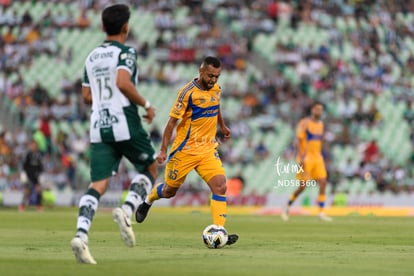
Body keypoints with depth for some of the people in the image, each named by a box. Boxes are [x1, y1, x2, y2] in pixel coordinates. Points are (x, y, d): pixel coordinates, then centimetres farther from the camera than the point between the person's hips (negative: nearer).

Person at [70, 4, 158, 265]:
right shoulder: (126, 52, -4)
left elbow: (87, 96, 16)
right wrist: (145, 104, -9)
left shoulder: (92, 57, 15)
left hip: (99, 126, 5)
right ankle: (127, 210, -9)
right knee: (150, 169, 16)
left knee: (98, 184, -1)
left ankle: (81, 235, -22)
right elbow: (123, 82, -20)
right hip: (124, 122, -5)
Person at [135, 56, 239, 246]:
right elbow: (172, 120, -13)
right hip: (185, 150, -5)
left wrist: (222, 126, 36)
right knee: (169, 191, 10)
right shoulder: (188, 92, -16)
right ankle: (148, 200, 44)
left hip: (208, 149, 5)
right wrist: (163, 150, -14)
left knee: (220, 186, -16)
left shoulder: (216, 89, 4)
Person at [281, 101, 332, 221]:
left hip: (317, 158, 7)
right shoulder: (304, 123, -8)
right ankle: (287, 207, 13)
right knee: (303, 186, -6)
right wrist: (301, 158, -21)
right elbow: (298, 141, -12)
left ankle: (321, 213, -5)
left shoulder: (320, 124, 14)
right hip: (306, 157, -7)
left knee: (323, 183, -7)